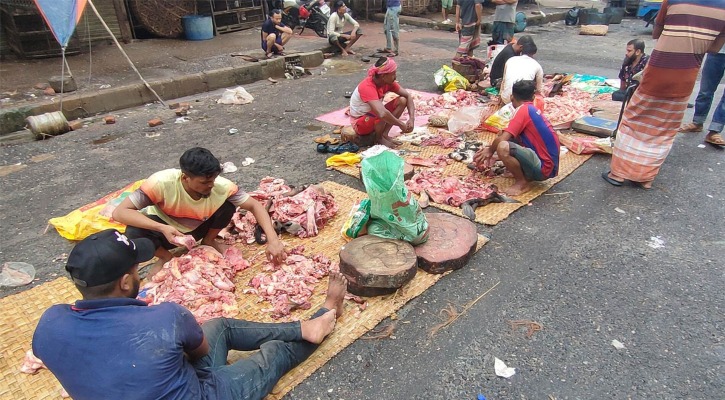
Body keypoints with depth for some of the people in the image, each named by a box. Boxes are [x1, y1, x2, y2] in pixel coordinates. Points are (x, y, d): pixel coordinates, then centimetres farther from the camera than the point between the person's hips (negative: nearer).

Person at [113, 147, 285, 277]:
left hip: (198, 228, 2)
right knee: (134, 234, -33)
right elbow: (119, 212, -33)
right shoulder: (162, 182, -36)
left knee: (228, 205, -25)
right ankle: (166, 257, 0)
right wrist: (162, 228, -47)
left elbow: (255, 205, -24)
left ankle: (208, 242, 5)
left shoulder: (221, 186, -31)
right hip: (166, 228, -1)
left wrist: (272, 240, -38)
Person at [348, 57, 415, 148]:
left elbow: (408, 96, -3)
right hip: (360, 123, -8)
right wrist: (401, 125, -32)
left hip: (374, 117, 8)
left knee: (402, 100, -8)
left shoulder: (387, 82, -9)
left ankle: (384, 134, -7)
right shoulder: (367, 87, -32)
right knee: (383, 116, -38)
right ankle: (379, 138, -7)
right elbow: (382, 114, -46)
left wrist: (411, 119, -17)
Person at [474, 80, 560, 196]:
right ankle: (525, 175, 10)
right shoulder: (532, 110, 14)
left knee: (503, 147, -28)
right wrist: (491, 149, 26)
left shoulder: (523, 110, -13)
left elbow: (501, 139, -19)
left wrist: (490, 150, 1)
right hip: (549, 165, 9)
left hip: (543, 168, -9)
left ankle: (522, 182, -7)